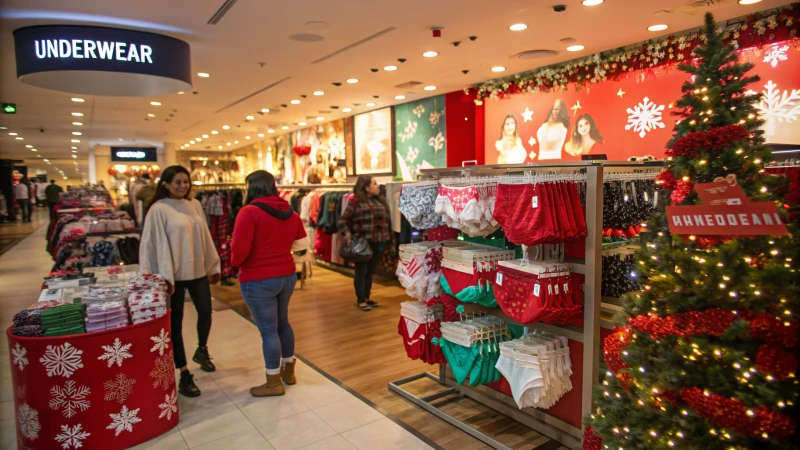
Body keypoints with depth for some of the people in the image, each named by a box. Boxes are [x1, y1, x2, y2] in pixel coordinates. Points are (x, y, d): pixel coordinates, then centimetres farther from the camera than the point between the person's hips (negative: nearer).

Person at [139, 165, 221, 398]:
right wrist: (165, 278, -18)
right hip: (175, 273, -5)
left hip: (198, 270, 6)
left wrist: (214, 266, 12)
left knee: (205, 311, 16)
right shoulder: (159, 210, -11)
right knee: (176, 322, 4)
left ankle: (202, 350, 44)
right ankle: (184, 375, 13)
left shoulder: (195, 205, 7)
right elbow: (158, 244, -14)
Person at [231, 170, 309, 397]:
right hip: (287, 275, 7)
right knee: (282, 322, 22)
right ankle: (289, 371, 35)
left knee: (268, 329, 4)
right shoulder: (290, 212, 6)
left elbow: (239, 249, -20)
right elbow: (302, 243, 14)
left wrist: (235, 263, 0)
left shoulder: (249, 212, -15)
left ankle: (274, 382, 18)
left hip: (258, 280, -7)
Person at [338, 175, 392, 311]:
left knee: (371, 271, 15)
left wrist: (388, 237, 14)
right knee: (361, 271, 4)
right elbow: (343, 219, -7)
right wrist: (347, 233, -20)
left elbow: (386, 220, 18)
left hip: (378, 242, 6)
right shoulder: (356, 201, -7)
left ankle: (367, 297, 27)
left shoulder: (380, 201, 12)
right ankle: (360, 300, 14)